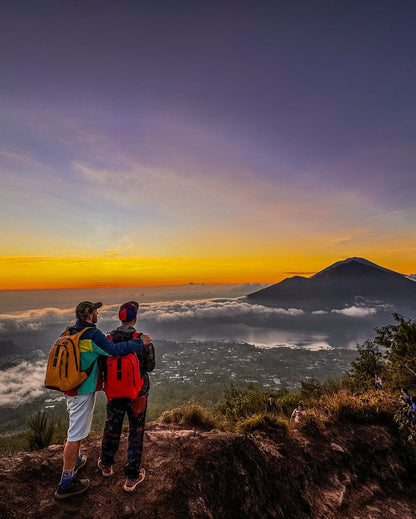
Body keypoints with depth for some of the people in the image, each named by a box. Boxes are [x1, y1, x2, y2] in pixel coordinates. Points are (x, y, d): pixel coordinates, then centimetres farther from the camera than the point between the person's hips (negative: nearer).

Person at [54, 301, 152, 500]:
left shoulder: (71, 332, 4)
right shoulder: (92, 335, -25)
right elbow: (114, 349, -32)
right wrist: (140, 342, -25)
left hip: (70, 388, 9)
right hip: (83, 392, -9)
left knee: (77, 426, 28)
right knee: (76, 434, 3)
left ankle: (76, 460, 47)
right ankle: (66, 484, 17)